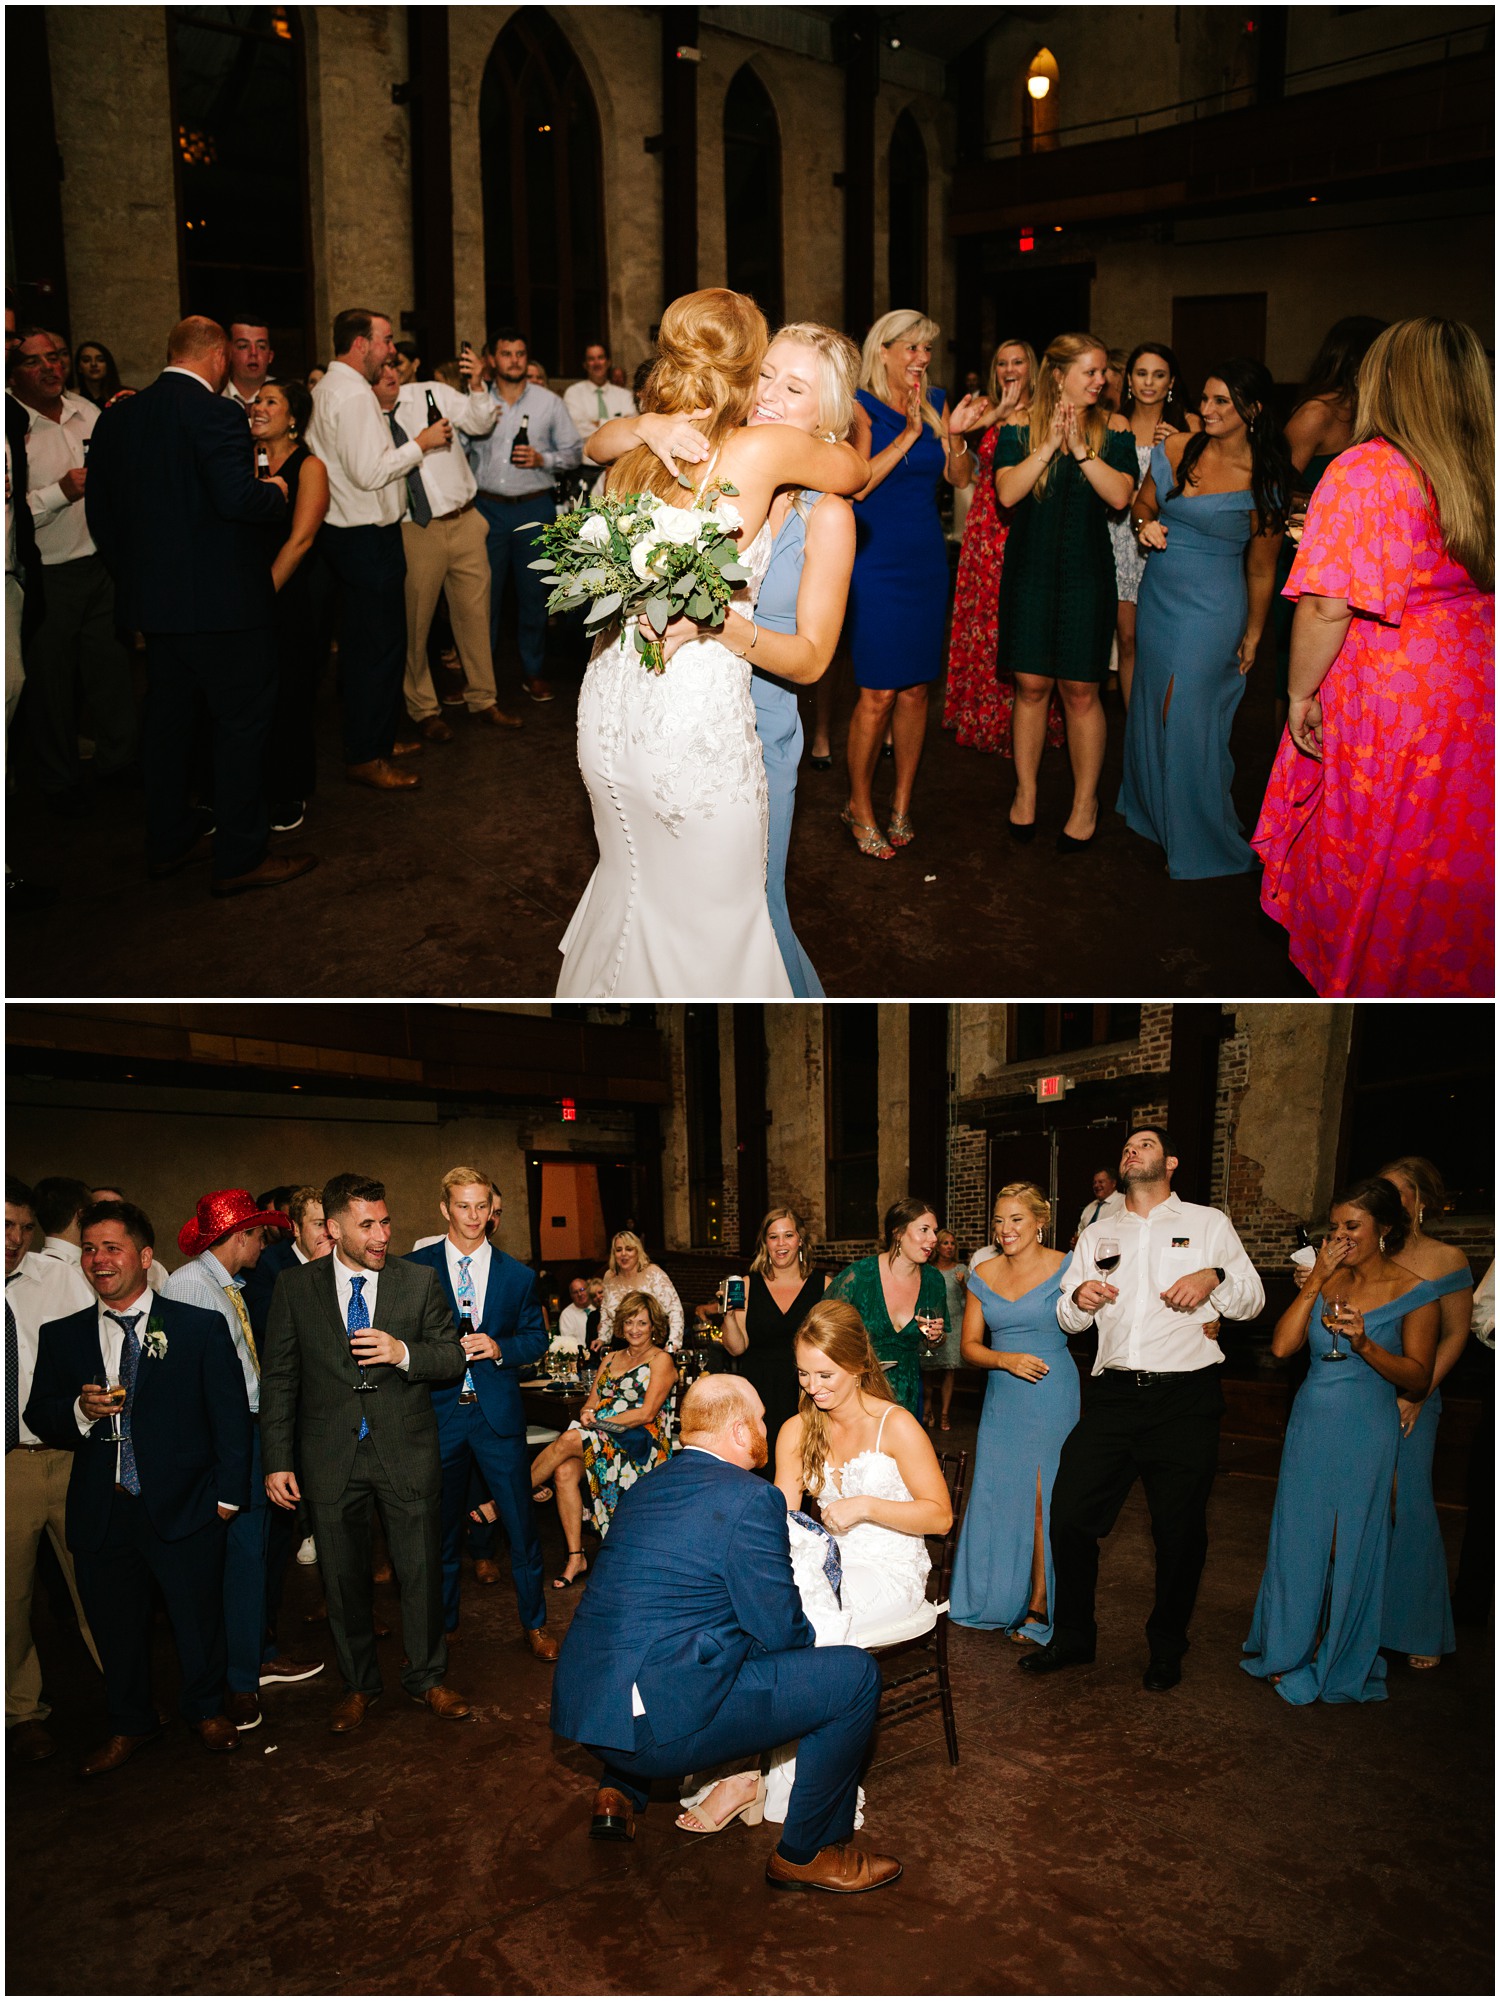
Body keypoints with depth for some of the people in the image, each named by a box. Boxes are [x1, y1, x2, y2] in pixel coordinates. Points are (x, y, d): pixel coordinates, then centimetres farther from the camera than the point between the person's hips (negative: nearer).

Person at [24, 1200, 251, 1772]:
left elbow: (231, 1416, -1)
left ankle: (205, 1709, 37)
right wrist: (80, 1411, -14)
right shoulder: (60, 1336, 5)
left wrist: (229, 1491, -4)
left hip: (184, 1506, -2)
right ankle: (129, 1723, 38)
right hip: (101, 1512, 2)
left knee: (199, 1616, 10)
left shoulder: (200, 1328, -2)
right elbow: (39, 1420, 7)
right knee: (114, 1624, 14)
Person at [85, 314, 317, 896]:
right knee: (242, 720, 2)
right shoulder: (213, 412, -15)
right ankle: (240, 857, 6)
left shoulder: (118, 417, 8)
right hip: (221, 599, -8)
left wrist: (133, 575, 21)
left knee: (168, 717, 17)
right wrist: (276, 493, -5)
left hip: (153, 598, 8)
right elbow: (237, 498, -26)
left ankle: (169, 841, 27)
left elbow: (100, 513, 11)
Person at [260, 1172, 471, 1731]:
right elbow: (279, 1378, 1)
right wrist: (278, 1461, -3)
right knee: (343, 1577, 13)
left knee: (421, 1570, 8)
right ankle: (358, 1683, 32)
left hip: (407, 1450, 0)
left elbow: (453, 1359, 2)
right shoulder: (295, 1287, -1)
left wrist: (404, 1353, -19)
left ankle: (426, 1675, 28)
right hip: (331, 1456, 0)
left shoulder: (420, 1282, -1)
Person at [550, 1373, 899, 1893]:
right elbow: (779, 1630, -9)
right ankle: (805, 1853, 12)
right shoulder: (751, 1498, -12)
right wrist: (807, 1634, 15)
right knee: (855, 1673, -1)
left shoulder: (645, 1487, 13)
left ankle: (619, 1791, 28)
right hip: (661, 1722, -9)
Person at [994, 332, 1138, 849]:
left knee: (1080, 690, 0)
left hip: (1086, 573, 0)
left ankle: (1086, 802, 13)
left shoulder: (1112, 429, 2)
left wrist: (1082, 449, -19)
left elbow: (1120, 495, -11)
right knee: (1031, 686, 6)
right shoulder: (1019, 427, 0)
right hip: (1029, 569, 0)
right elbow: (1007, 492, -13)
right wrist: (1049, 445, -20)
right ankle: (1025, 792, 22)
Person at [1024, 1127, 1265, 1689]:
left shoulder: (1208, 1224, 10)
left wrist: (1215, 1277, -14)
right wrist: (1078, 1298, -6)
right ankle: (1071, 1636, 16)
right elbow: (1067, 1320, 17)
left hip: (1185, 1396, -2)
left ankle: (1166, 1649, 24)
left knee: (1179, 1532, 4)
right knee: (1069, 1516, -3)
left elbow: (1252, 1300, 6)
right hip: (1113, 1394, 3)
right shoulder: (1097, 1235, 18)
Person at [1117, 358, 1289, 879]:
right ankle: (1153, 812, 35)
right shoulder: (1176, 449, -1)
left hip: (1211, 607, -5)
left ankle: (1198, 841, 14)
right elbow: (1143, 503, 14)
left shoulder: (1264, 479, -11)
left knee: (1187, 717, -3)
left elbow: (1260, 568, -4)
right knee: (1151, 706, 14)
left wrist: (1253, 634, 2)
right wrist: (1146, 524, -10)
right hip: (1158, 596, 5)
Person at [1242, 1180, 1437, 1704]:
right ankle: (1289, 1654, 26)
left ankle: (1344, 1668, 23)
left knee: (1353, 1548, 5)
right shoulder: (1327, 1281, 6)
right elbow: (1282, 1346, -4)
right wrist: (1315, 1283, -9)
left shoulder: (1414, 1294, -5)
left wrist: (1365, 1344, -22)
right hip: (1310, 1426, 4)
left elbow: (1418, 1382, -7)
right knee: (1298, 1541, 9)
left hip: (1366, 1436, -4)